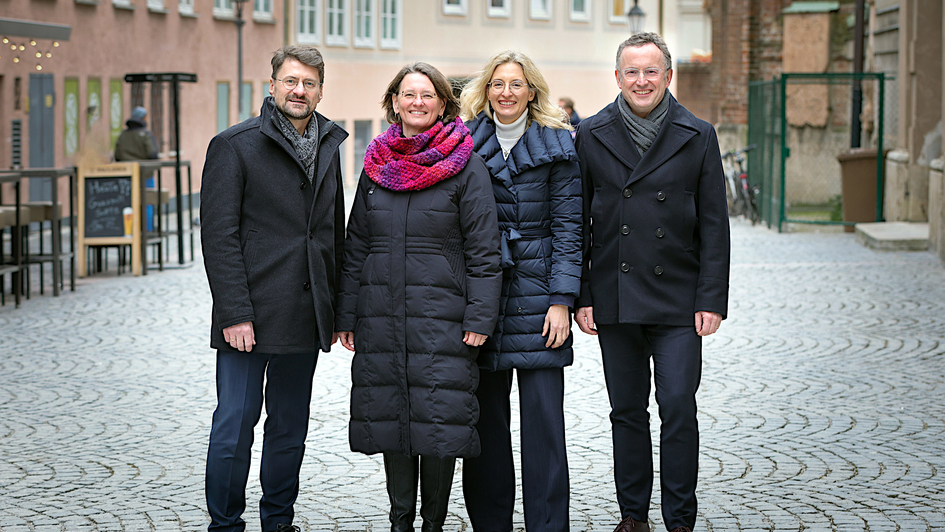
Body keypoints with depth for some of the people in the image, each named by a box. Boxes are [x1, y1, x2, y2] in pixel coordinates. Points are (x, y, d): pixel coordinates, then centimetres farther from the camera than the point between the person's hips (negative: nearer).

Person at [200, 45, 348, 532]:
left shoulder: (328, 146, 12)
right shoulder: (235, 145, -5)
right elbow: (219, 235, -10)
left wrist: (337, 305, 11)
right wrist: (234, 313, -16)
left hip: (306, 318, 5)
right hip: (251, 315, -5)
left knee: (290, 429, 13)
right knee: (234, 426, -2)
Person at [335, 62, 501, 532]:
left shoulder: (466, 168, -2)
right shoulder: (376, 166, 11)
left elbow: (482, 251, -4)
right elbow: (355, 247, 14)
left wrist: (479, 317, -10)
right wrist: (347, 315, 10)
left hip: (441, 317, -4)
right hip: (381, 316, 4)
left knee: (439, 422, -3)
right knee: (390, 419, 7)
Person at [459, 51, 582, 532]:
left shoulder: (557, 146, 4)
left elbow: (567, 227, 1)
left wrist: (562, 300, -8)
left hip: (537, 294, -2)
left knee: (543, 417, -3)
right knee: (485, 416, 6)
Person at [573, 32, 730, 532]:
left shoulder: (697, 137, 2)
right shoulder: (592, 135, 4)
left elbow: (714, 225, 2)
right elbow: (578, 223, 6)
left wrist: (711, 299, -5)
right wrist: (580, 296, 0)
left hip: (678, 299, -1)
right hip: (614, 298, 1)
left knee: (678, 408, -4)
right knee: (627, 411, 9)